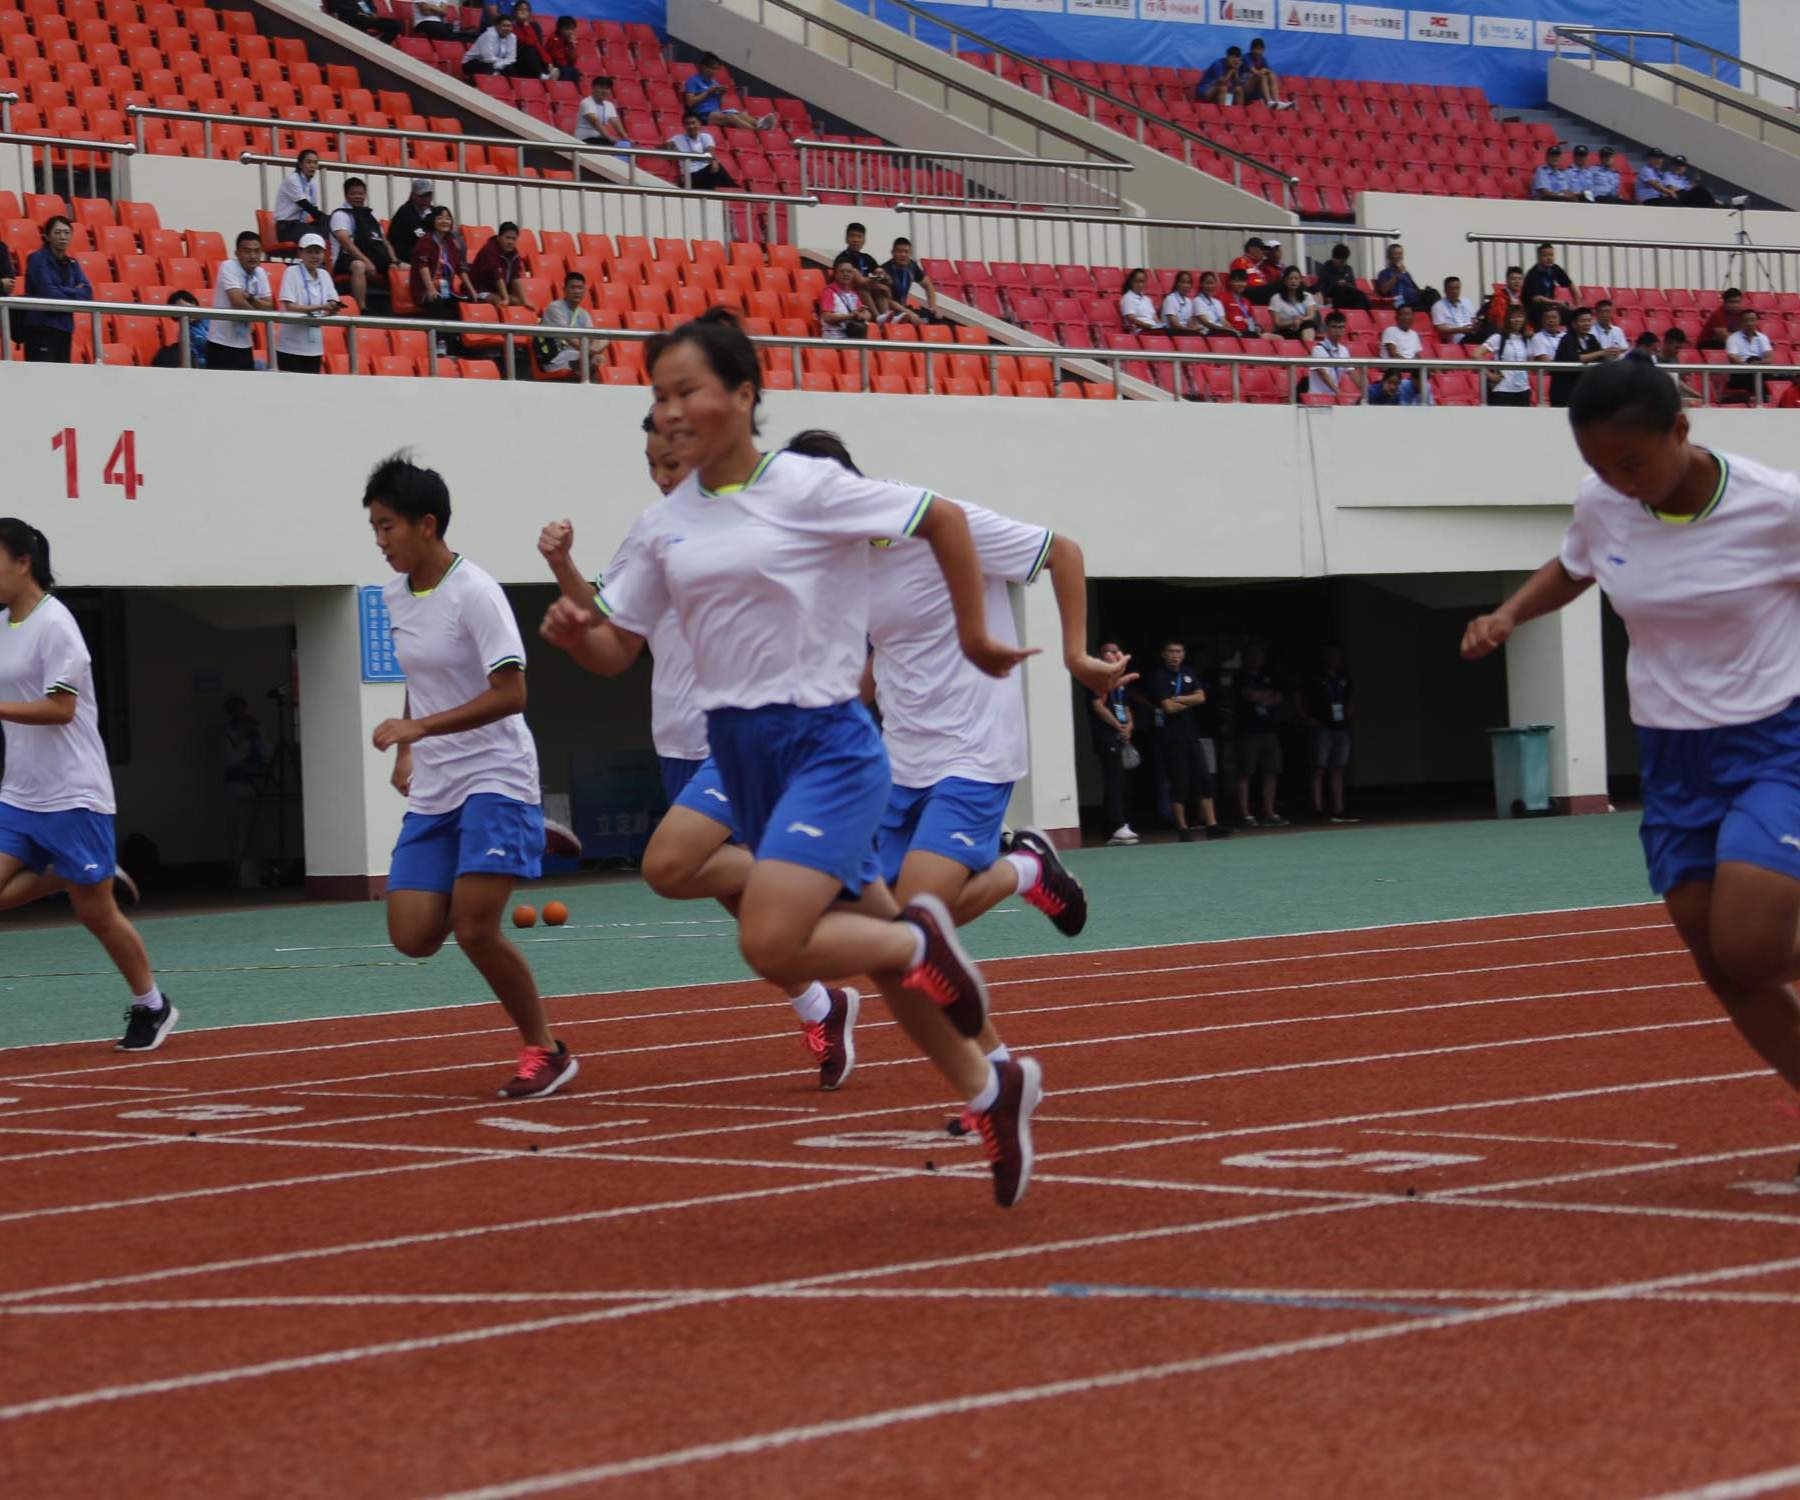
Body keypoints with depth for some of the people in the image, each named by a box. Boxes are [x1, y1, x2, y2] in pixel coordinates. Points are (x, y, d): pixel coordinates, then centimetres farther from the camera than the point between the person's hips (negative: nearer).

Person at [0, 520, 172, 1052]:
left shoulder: (53, 623, -15)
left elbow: (61, 708, -21)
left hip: (69, 797, -8)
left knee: (95, 912, 1)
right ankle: (84, 877, 13)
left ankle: (152, 1007, 18)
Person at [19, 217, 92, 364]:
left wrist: (62, 292, -10)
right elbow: (48, 293, -15)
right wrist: (75, 293, -3)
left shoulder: (71, 263, 13)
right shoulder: (37, 259, -4)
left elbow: (88, 293, 2)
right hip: (40, 328, -6)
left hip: (64, 329, 6)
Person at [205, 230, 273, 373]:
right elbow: (237, 301, -24)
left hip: (245, 345, 7)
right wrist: (256, 311, -7)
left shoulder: (260, 273, 7)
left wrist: (251, 299, -17)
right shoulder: (228, 267, -13)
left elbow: (269, 307, 1)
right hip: (222, 345, -7)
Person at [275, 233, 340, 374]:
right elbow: (290, 307, -16)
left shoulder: (324, 275, 8)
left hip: (315, 346, 5)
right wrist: (321, 307, -24)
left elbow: (333, 303, 4)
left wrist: (333, 309, -20)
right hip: (291, 346, -5)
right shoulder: (292, 272, -7)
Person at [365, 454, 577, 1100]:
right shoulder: (395, 596, 9)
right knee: (413, 937, -3)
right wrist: (406, 751, 13)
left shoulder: (474, 593, -15)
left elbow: (510, 694, -21)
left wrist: (418, 728, -25)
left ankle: (546, 1052, 1)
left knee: (474, 929, -19)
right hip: (431, 789, 7)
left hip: (494, 777, -7)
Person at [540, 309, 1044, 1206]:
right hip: (738, 752, 6)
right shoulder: (663, 526, 6)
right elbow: (617, 649, 10)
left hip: (825, 742, -6)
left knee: (772, 945, -23)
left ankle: (922, 941, 4)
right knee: (864, 940, 13)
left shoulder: (808, 488, -11)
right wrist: (575, 633, -12)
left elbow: (943, 519, -3)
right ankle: (990, 1090, 29)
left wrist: (974, 638, 2)